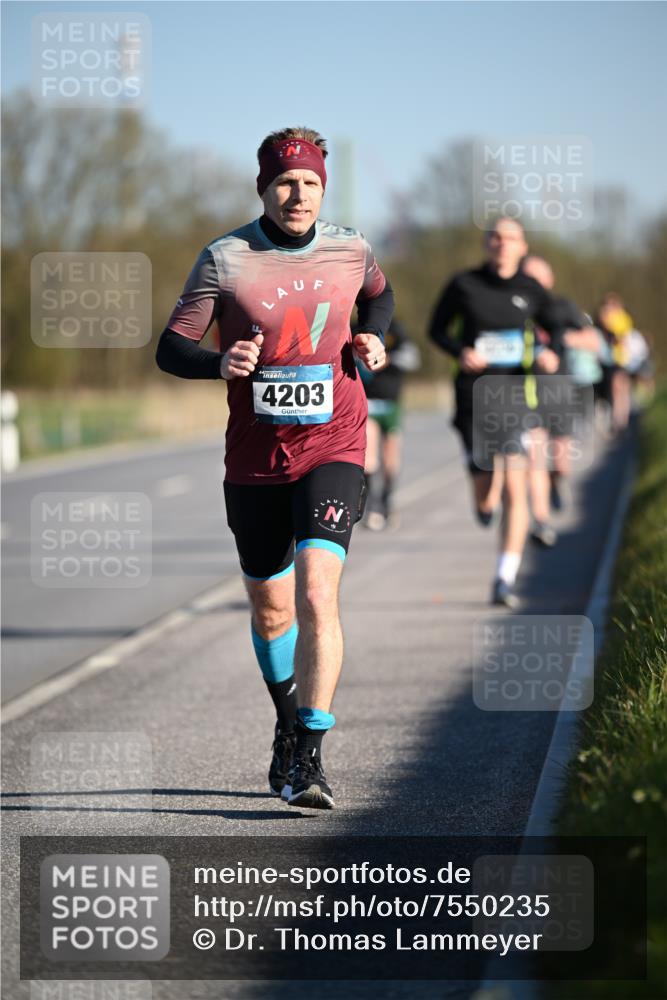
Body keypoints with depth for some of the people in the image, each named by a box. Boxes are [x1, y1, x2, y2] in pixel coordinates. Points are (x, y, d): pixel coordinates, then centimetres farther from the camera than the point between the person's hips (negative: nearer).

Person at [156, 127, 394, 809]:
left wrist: (373, 338, 3)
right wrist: (220, 361, -23)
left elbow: (379, 294, 24)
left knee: (317, 594, -18)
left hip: (332, 450, -1)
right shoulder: (223, 259, -5)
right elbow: (170, 349, -3)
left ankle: (309, 756, -16)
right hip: (254, 456, 1)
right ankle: (288, 724, 39)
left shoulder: (350, 251, 1)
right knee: (270, 609, 12)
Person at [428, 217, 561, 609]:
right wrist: (460, 352, -10)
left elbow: (556, 330, 16)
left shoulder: (532, 291, 3)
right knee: (485, 496, 3)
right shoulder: (464, 285, 0)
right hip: (474, 397, 0)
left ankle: (506, 579, -8)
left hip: (516, 398, 0)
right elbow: (437, 329, 11)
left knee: (514, 489, -13)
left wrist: (551, 356, -6)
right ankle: (486, 502, 44)